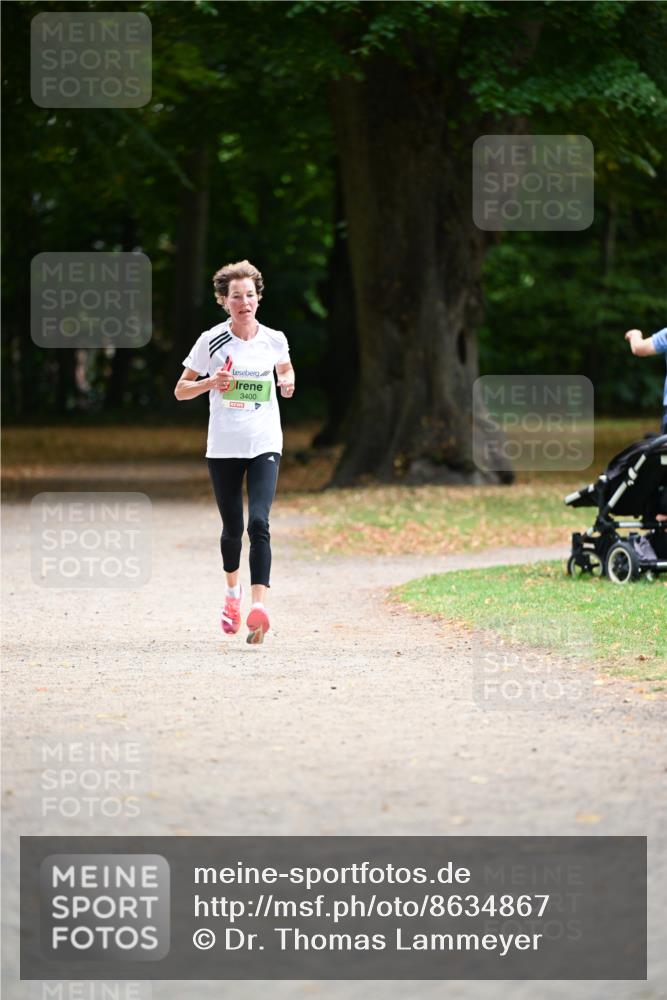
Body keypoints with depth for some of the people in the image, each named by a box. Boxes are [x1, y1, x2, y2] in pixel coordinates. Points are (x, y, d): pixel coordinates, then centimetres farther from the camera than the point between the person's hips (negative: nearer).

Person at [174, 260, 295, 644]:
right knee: (232, 528, 10)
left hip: (265, 445, 0)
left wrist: (287, 383, 0)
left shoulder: (274, 340, 2)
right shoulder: (211, 342, -2)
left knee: (259, 523, -18)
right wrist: (210, 383, -16)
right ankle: (233, 590, 39)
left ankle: (259, 605, -26)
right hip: (224, 448, 0)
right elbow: (181, 390, 4)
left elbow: (286, 369, 24)